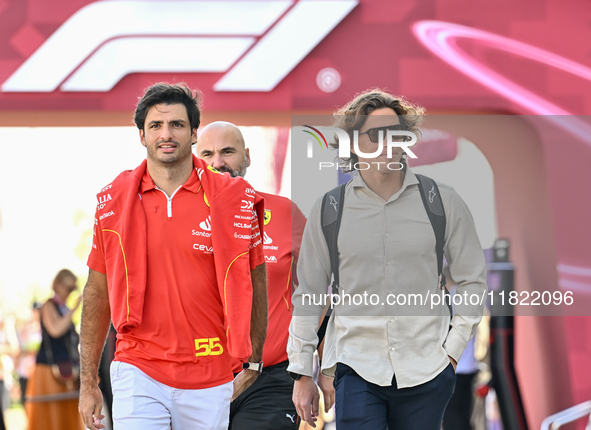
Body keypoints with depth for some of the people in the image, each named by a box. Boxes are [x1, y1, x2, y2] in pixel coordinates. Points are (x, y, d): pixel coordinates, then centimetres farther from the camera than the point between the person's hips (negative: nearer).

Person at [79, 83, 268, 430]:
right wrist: (88, 382, 9)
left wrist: (252, 363, 7)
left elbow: (255, 285, 8)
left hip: (210, 379, 0)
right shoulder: (113, 200, 4)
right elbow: (98, 292, 10)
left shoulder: (233, 199, -1)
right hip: (137, 373, 0)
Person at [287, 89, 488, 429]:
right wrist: (302, 374, 7)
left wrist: (453, 349, 2)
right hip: (357, 371, -1)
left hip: (426, 372, 1)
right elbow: (308, 296, 8)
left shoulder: (442, 202, 3)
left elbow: (473, 280, 11)